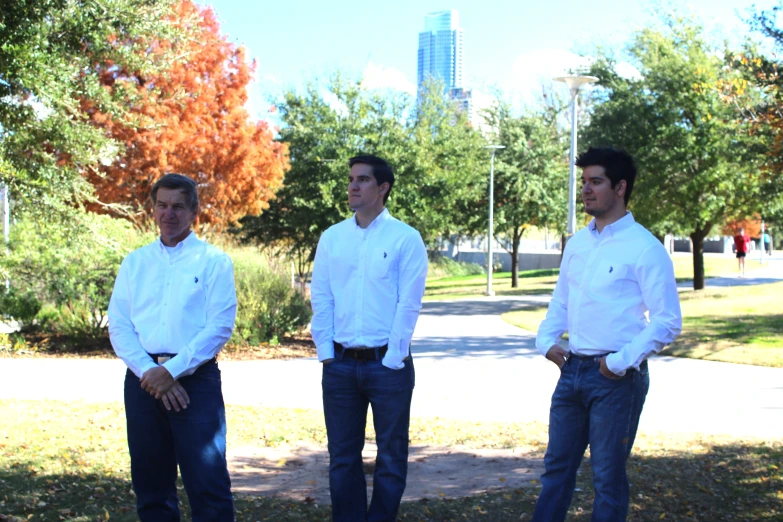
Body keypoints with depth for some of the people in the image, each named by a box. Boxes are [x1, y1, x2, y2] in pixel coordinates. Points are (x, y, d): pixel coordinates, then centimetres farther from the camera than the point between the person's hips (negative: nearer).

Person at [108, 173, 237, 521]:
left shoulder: (213, 261, 3)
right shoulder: (134, 262, 14)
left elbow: (220, 326, -6)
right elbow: (118, 326, 7)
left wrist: (172, 371, -13)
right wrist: (148, 372, -9)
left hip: (195, 377, -4)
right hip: (143, 380, 4)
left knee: (208, 482, -9)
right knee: (150, 483, 8)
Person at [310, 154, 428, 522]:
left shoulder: (405, 238, -4)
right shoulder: (331, 237, 8)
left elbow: (409, 303, -8)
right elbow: (321, 299, 7)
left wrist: (392, 358, -12)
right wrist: (326, 352, -1)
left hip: (387, 364, -3)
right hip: (340, 364, 3)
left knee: (391, 455, 5)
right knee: (342, 456, 9)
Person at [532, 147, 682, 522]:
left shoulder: (644, 248, -11)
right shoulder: (577, 244, 11)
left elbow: (668, 321, -13)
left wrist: (621, 362, -17)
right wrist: (547, 340, 5)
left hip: (616, 378, -7)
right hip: (572, 369, 7)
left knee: (608, 476, 3)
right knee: (557, 466, 13)